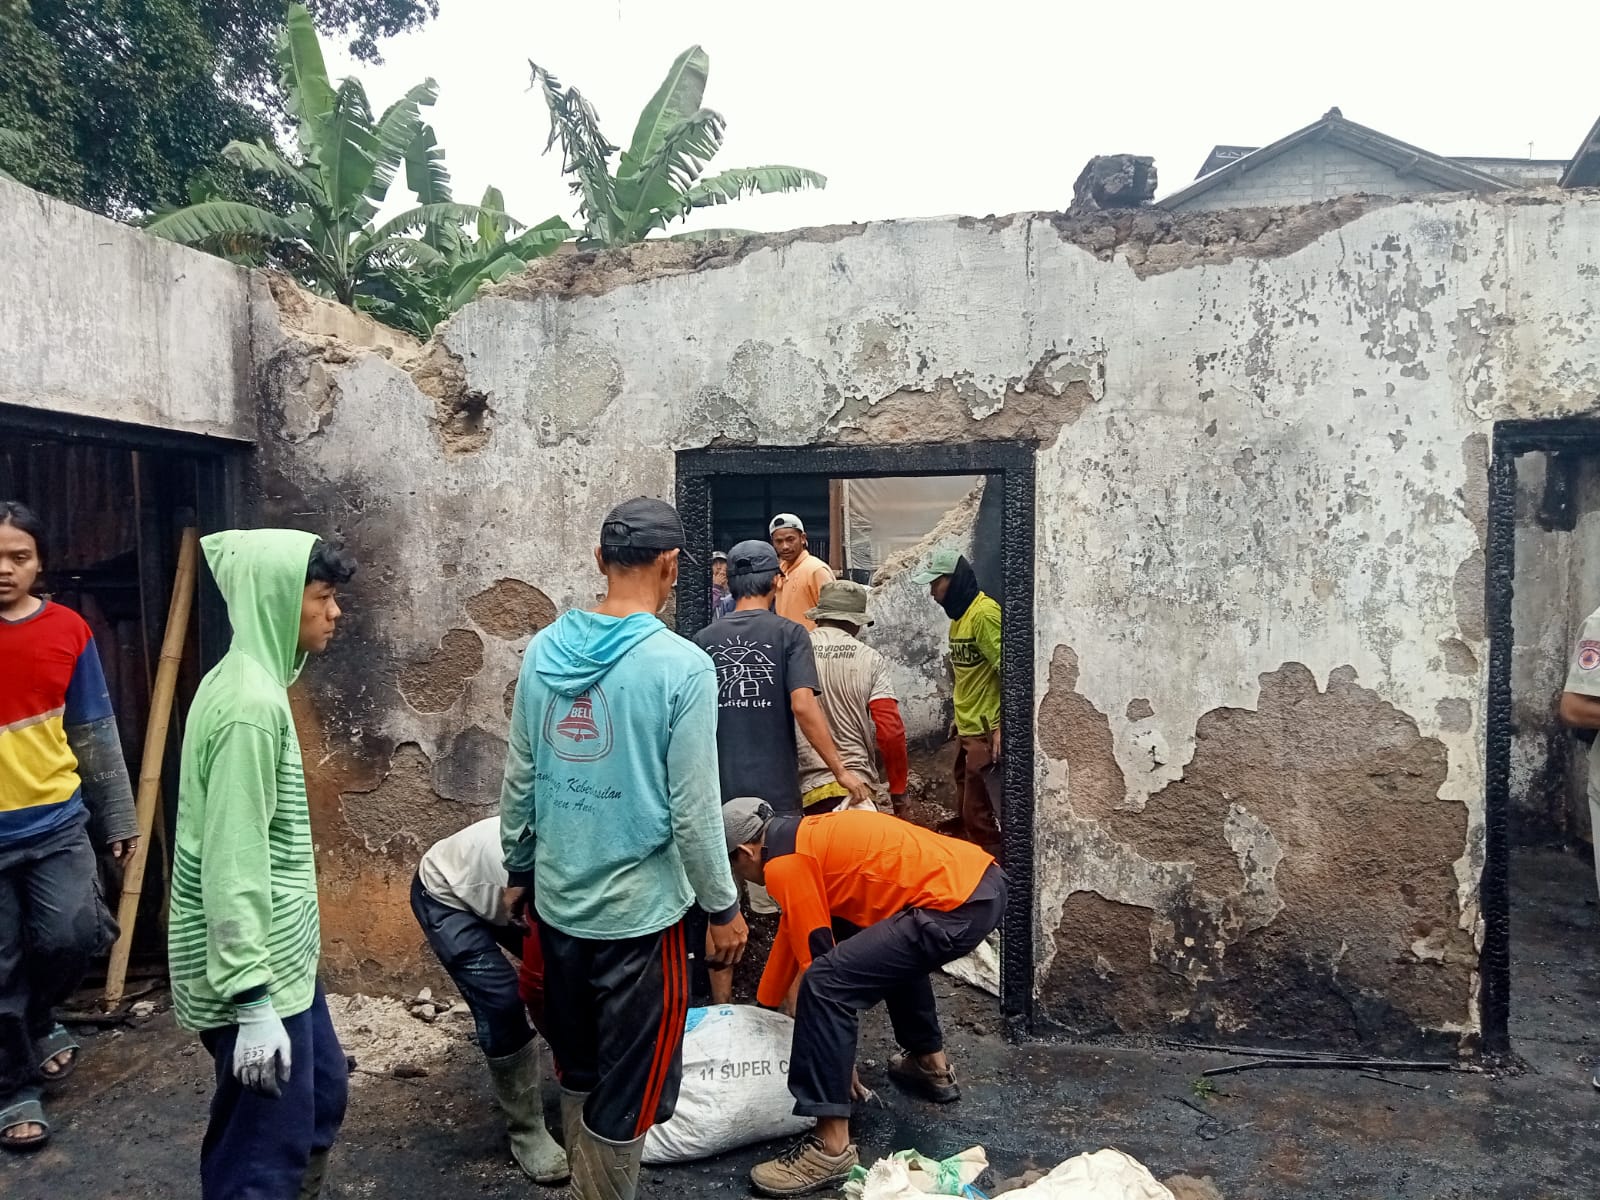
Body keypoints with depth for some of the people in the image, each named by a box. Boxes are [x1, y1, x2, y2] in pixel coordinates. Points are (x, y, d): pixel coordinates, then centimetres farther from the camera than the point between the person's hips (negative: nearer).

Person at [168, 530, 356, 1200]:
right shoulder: (250, 704, -23)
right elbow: (232, 863, -25)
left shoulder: (252, 684, 9)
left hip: (280, 956, 10)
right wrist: (252, 1001, -24)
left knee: (322, 1097, 22)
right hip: (257, 970, -10)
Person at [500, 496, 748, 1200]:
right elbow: (694, 809, -15)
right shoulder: (681, 666, -17)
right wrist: (723, 908, -2)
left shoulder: (543, 652, -2)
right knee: (627, 1091, 10)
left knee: (576, 1070, 23)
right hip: (640, 908, -5)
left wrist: (519, 870, 19)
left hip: (558, 902, 6)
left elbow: (519, 781, 5)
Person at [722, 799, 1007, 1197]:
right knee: (892, 950, 36)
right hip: (983, 881, 10)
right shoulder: (806, 836, 23)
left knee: (826, 981, -11)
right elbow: (791, 935, 35)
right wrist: (763, 1008, 45)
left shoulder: (784, 864, -4)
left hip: (958, 907, -10)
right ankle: (932, 1065, 40)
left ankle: (832, 1148, -5)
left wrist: (840, 1058, 10)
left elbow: (818, 959, -1)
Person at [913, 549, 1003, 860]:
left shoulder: (984, 614, -17)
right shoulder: (959, 615, 12)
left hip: (985, 732, -10)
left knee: (978, 815, -4)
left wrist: (1002, 728, -22)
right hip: (968, 730, 10)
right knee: (965, 812, 16)